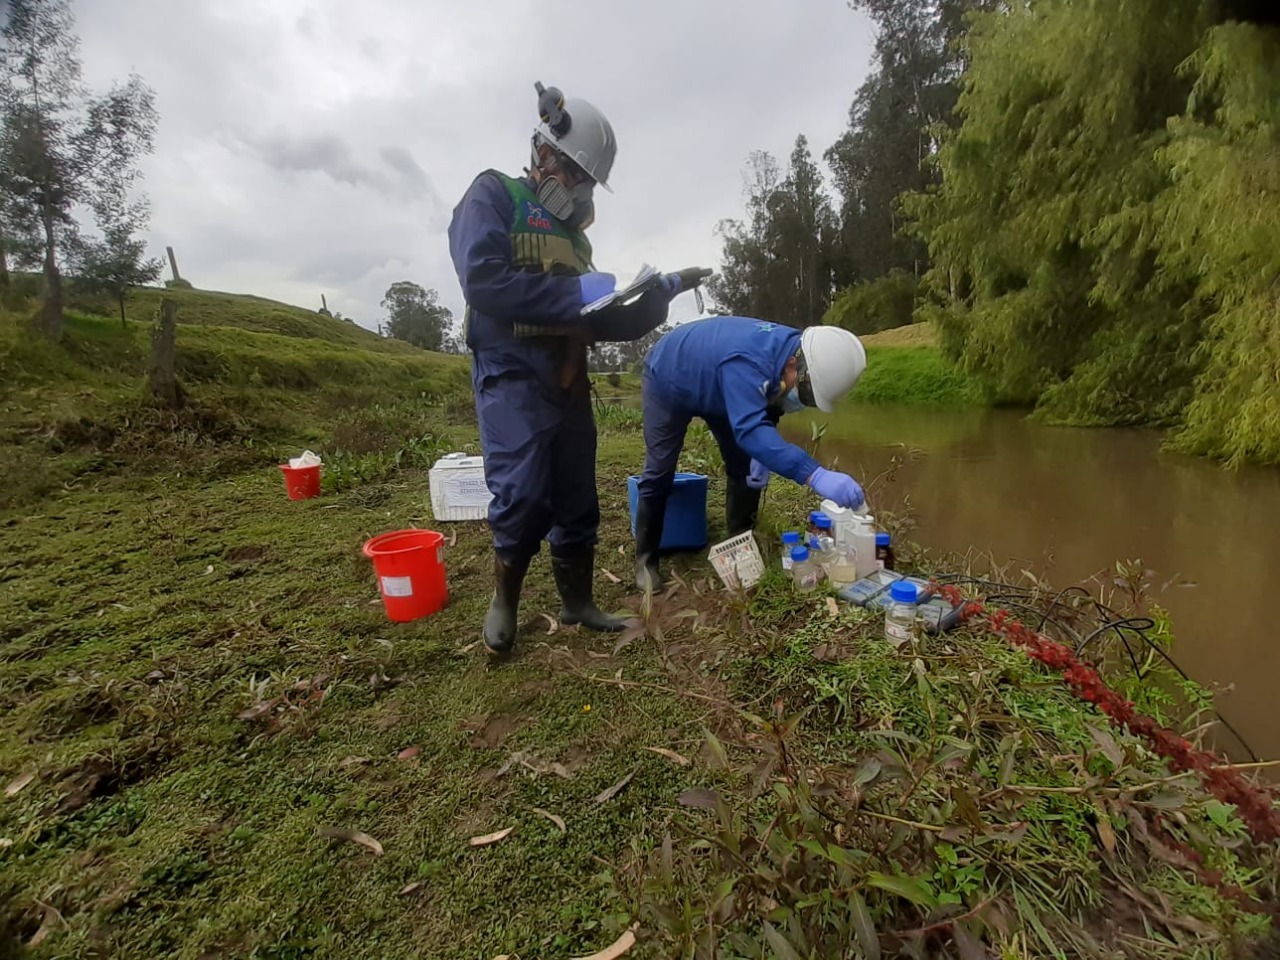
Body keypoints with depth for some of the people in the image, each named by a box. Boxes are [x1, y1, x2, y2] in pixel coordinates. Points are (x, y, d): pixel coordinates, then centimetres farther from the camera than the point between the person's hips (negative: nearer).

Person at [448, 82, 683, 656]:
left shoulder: (573, 232, 22)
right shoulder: (493, 196, 2)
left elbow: (595, 323, 21)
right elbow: (483, 280, -17)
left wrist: (653, 301, 7)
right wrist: (575, 292, -16)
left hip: (568, 384, 7)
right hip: (512, 376, -7)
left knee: (577, 499, 7)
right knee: (523, 497, -14)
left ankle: (577, 602, 22)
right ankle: (504, 602, 12)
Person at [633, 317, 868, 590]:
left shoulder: (794, 350, -18)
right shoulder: (747, 362, -44)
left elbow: (764, 410, -2)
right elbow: (749, 428, -57)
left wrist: (761, 456, -18)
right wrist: (815, 475, -67)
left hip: (711, 388, 7)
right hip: (668, 380, -7)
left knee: (745, 465, 0)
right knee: (659, 472, -9)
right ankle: (646, 560, 5)